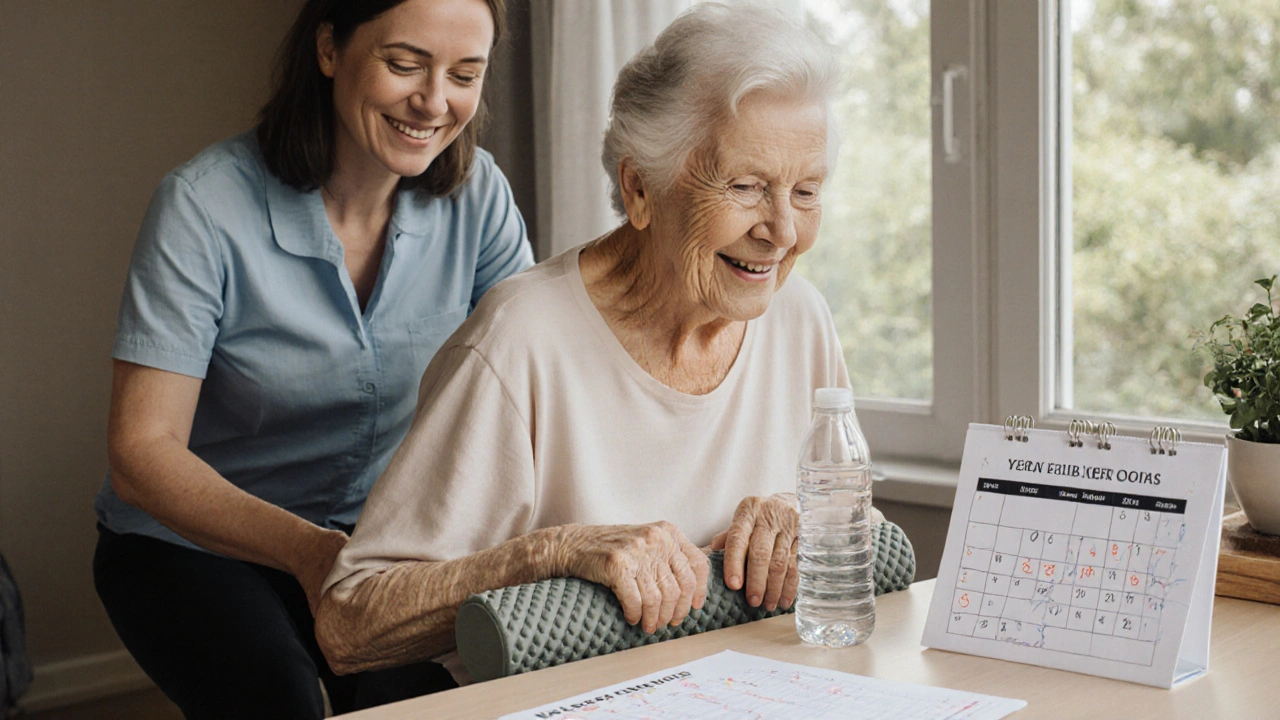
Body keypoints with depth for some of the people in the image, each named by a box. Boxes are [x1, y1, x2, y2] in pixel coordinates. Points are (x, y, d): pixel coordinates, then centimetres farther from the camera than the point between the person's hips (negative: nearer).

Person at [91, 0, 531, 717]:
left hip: (372, 526, 3)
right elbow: (141, 453, -24)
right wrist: (306, 549, -42)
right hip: (192, 543, -3)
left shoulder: (475, 191, -8)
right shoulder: (205, 204, -20)